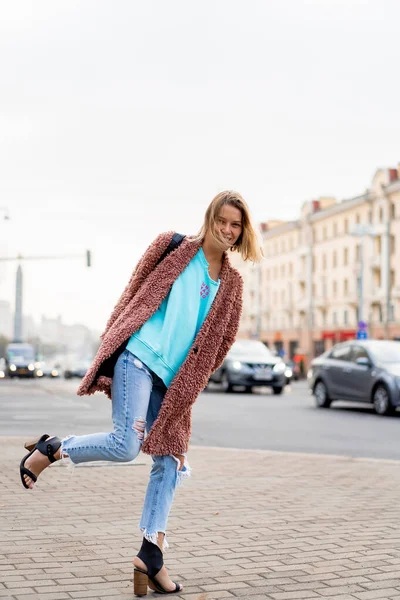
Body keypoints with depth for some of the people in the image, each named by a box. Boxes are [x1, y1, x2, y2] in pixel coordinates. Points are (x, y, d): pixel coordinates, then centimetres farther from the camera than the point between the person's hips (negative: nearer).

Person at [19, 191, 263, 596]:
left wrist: (193, 381, 12)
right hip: (138, 358, -5)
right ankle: (49, 449, 5)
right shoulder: (174, 247, 3)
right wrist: (109, 349, -1)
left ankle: (151, 555, 6)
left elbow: (221, 340, 18)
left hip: (174, 381, 5)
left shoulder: (231, 283, 14)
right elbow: (134, 296, 3)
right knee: (126, 444, -19)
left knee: (169, 463, 2)